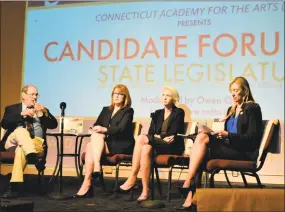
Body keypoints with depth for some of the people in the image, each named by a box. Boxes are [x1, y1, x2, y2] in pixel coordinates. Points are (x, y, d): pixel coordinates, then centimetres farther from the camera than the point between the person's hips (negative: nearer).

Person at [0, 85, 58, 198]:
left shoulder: (43, 110, 25)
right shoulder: (12, 108, 20)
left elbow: (53, 125, 9)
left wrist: (44, 112, -6)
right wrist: (22, 114, -9)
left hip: (37, 143, 0)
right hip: (13, 141, 0)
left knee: (21, 149, -36)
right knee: (21, 131, -36)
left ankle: (15, 186, -44)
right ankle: (34, 158, -57)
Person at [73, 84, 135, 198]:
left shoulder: (128, 111, 5)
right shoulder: (106, 110, 23)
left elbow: (121, 129, -11)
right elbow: (96, 125, 11)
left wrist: (104, 130, -24)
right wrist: (97, 129, -12)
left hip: (122, 146, -5)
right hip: (106, 142, 5)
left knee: (90, 146, -28)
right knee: (90, 145, -29)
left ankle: (86, 184, -35)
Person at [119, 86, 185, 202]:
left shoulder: (179, 113, 6)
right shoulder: (157, 114, 22)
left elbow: (173, 134, -7)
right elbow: (150, 133, 11)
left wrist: (158, 137, -7)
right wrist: (157, 138, -9)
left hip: (172, 147, -4)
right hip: (157, 145, 4)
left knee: (141, 138, -28)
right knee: (146, 148, -33)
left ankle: (132, 178, -26)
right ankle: (145, 191, -37)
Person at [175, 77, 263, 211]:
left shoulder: (252, 108, 1)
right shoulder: (231, 109, 24)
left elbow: (252, 137, -9)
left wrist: (228, 135, -18)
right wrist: (213, 133, -1)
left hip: (244, 152, -7)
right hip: (229, 148, 7)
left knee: (203, 139, -26)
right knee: (201, 137, -24)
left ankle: (188, 184, -24)